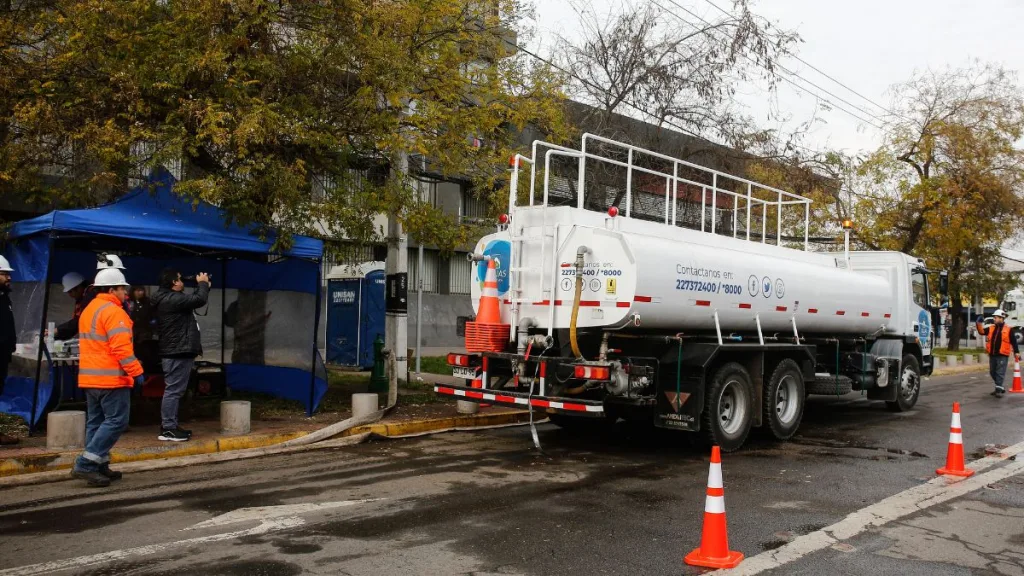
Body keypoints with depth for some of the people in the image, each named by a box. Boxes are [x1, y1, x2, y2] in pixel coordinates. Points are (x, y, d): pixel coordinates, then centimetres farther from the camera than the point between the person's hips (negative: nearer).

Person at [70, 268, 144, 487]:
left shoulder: (89, 309, 18)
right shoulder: (113, 311, -14)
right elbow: (121, 348, -21)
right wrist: (136, 371, -17)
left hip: (89, 377, 10)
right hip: (111, 378, -10)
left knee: (96, 422, 13)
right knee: (116, 421, -6)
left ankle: (99, 466, 17)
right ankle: (85, 465, -9)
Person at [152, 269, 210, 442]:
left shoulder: (171, 298, 17)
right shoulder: (171, 299, -17)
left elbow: (193, 300, 26)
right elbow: (199, 300, -22)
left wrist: (203, 286, 17)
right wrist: (203, 283, -5)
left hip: (177, 352, 11)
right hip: (177, 352, -11)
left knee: (175, 390, 15)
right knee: (173, 390, -9)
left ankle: (171, 426, 22)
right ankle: (168, 429, -6)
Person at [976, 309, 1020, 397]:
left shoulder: (1008, 330, -4)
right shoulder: (991, 328, 10)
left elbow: (1014, 342, -1)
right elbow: (981, 331, 1)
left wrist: (1016, 353, -2)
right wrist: (979, 323, -15)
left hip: (1002, 355, -6)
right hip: (992, 355, 6)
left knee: (1000, 373, -7)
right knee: (993, 372, 13)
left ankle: (998, 390, -7)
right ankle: (1000, 388, 28)